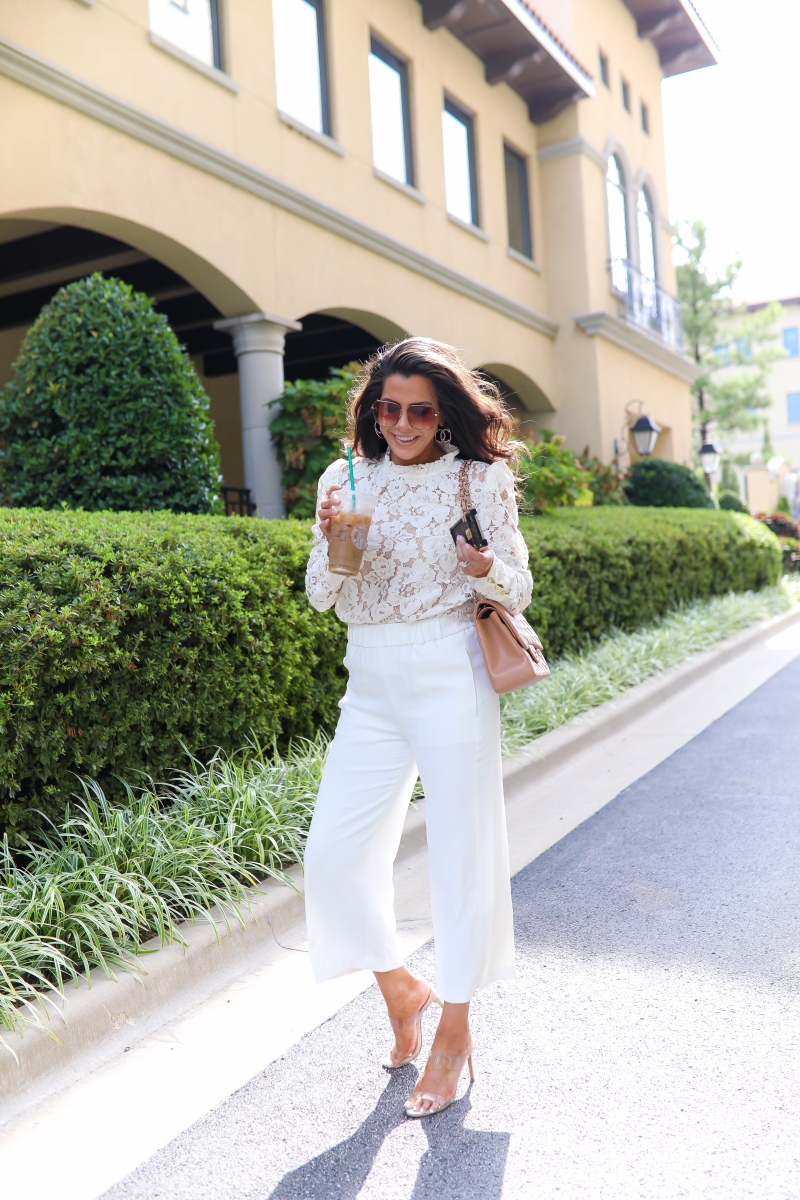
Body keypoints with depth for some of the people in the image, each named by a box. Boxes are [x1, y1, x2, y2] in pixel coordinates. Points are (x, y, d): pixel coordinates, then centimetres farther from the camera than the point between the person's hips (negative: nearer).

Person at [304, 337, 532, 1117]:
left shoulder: (480, 480, -1)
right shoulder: (344, 479, 6)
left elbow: (519, 593, 2)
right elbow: (323, 600, 5)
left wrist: (486, 568, -21)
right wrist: (333, 546, -16)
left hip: (451, 678, -3)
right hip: (371, 683, 4)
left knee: (461, 852, 4)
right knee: (334, 852, 2)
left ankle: (455, 1030, 25)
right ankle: (401, 989, 30)